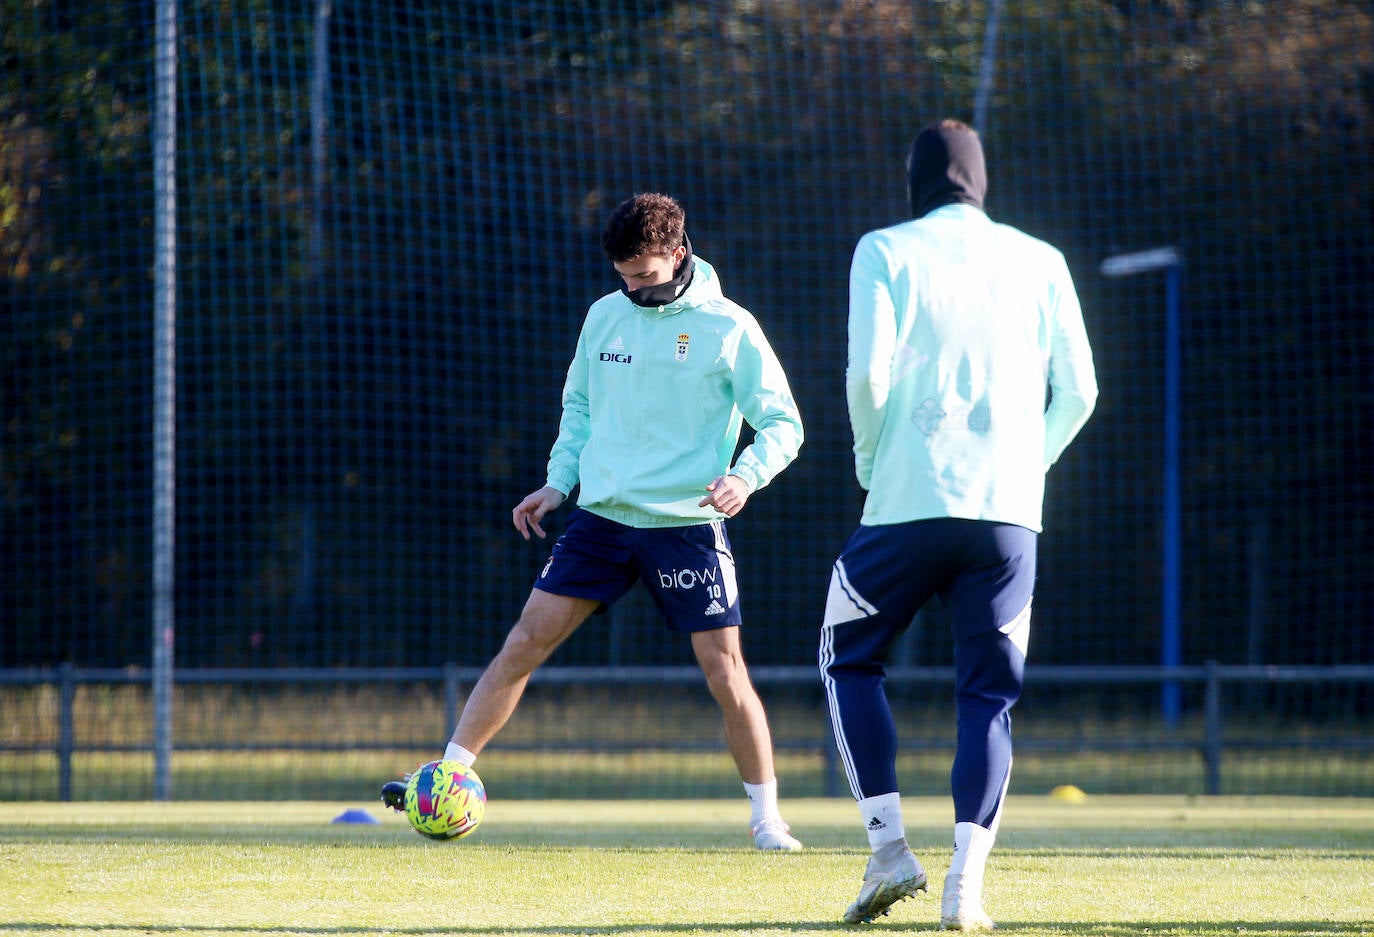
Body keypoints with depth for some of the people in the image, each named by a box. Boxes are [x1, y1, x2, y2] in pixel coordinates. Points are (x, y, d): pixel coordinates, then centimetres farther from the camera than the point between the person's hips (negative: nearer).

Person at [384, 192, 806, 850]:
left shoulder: (727, 328, -6)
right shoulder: (605, 316, 7)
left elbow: (782, 425, -5)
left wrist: (745, 476, -23)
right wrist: (557, 483, 9)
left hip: (687, 524, -4)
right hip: (601, 517, 4)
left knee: (725, 673, -6)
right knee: (525, 642, -3)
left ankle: (766, 818, 7)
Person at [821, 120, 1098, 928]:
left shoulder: (886, 251, 3)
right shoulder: (1039, 261, 11)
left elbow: (868, 371, -8)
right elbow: (1078, 389, 7)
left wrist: (871, 460, 7)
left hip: (908, 500, -2)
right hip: (1009, 513, 2)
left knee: (850, 660, 16)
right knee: (989, 696, 7)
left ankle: (890, 849, 3)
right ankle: (967, 884, -7)